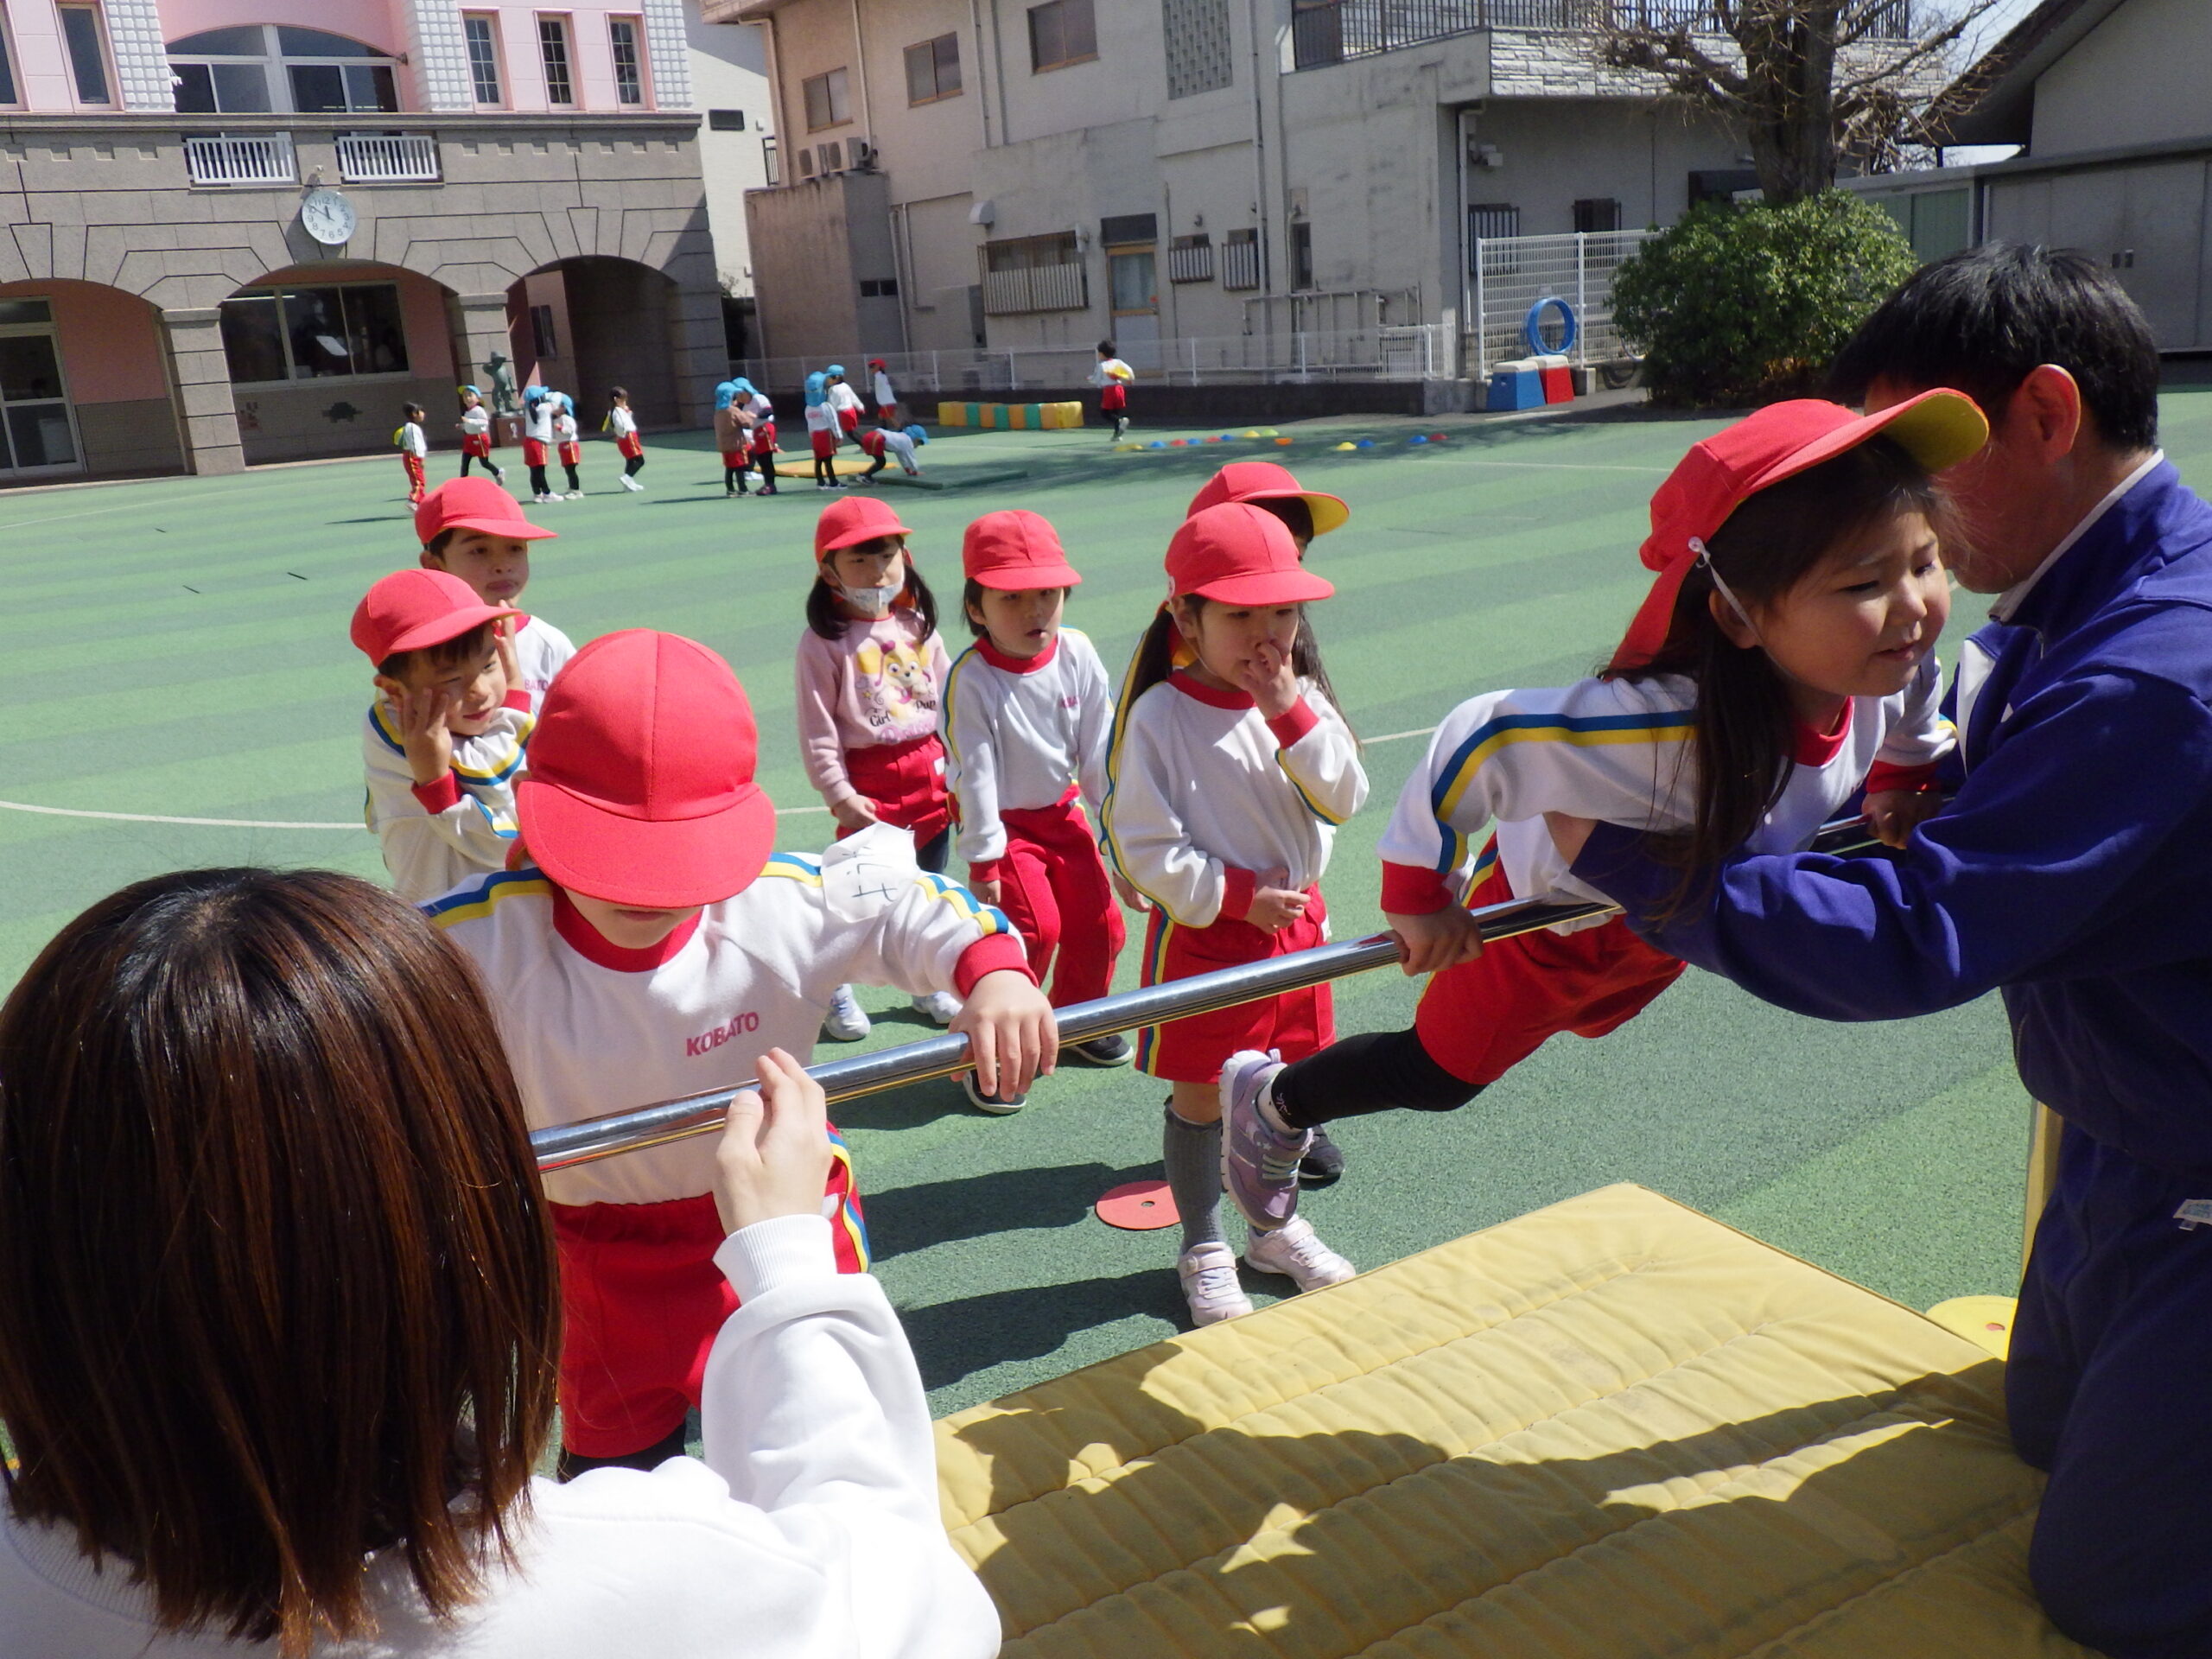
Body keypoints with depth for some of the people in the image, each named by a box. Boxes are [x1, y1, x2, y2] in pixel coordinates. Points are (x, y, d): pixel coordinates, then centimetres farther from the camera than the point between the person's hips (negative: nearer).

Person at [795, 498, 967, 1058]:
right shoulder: (824, 641, -10)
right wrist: (839, 794, -15)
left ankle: (929, 983, 31)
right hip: (870, 779, -5)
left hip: (931, 773, 5)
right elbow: (817, 730, -11)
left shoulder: (918, 626, 5)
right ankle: (835, 990, 21)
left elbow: (948, 702, 12)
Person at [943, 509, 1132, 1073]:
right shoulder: (971, 678, -25)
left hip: (1063, 812, 5)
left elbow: (1099, 748, -4)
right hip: (1004, 821, -5)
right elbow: (973, 772, -20)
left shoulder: (1078, 654, -12)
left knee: (1099, 922, 7)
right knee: (1036, 926, -16)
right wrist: (982, 860, -17)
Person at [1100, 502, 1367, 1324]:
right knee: (1200, 1099, 7)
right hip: (1202, 934, -5)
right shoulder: (1159, 715, -15)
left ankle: (1276, 1225, 39)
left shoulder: (1302, 699, 1)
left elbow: (1344, 798, -9)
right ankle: (1204, 1249, 26)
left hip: (1295, 922, 5)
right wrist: (1237, 897, -18)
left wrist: (1291, 714, -19)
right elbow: (1145, 846, -15)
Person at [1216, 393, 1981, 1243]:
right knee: (1437, 1074, 17)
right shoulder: (1664, 727, -49)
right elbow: (1479, 737, -40)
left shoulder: (1899, 681, -27)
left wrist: (1897, 803, -11)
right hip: (1548, 922, -6)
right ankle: (1270, 1096, 43)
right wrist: (1417, 895, -32)